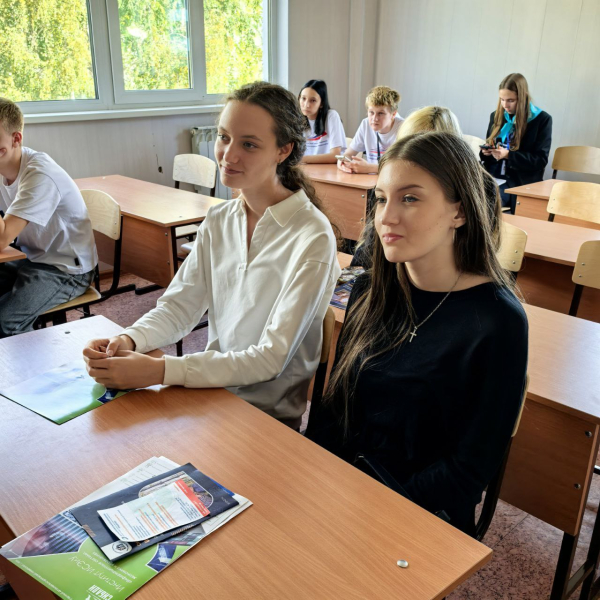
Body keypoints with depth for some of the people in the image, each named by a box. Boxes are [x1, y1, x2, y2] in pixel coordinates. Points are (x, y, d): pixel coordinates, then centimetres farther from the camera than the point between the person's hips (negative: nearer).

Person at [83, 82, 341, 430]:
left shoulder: (312, 238, -19)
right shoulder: (218, 221, 4)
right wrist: (129, 340, -18)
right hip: (213, 390, 6)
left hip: (273, 417, -5)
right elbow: (181, 304, 3)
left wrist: (160, 371, -29)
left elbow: (272, 358, -21)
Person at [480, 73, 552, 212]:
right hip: (493, 178, 4)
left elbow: (540, 160, -6)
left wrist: (508, 155, -18)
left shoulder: (542, 119, 0)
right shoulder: (496, 116, 14)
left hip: (523, 184, -4)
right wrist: (486, 151, -3)